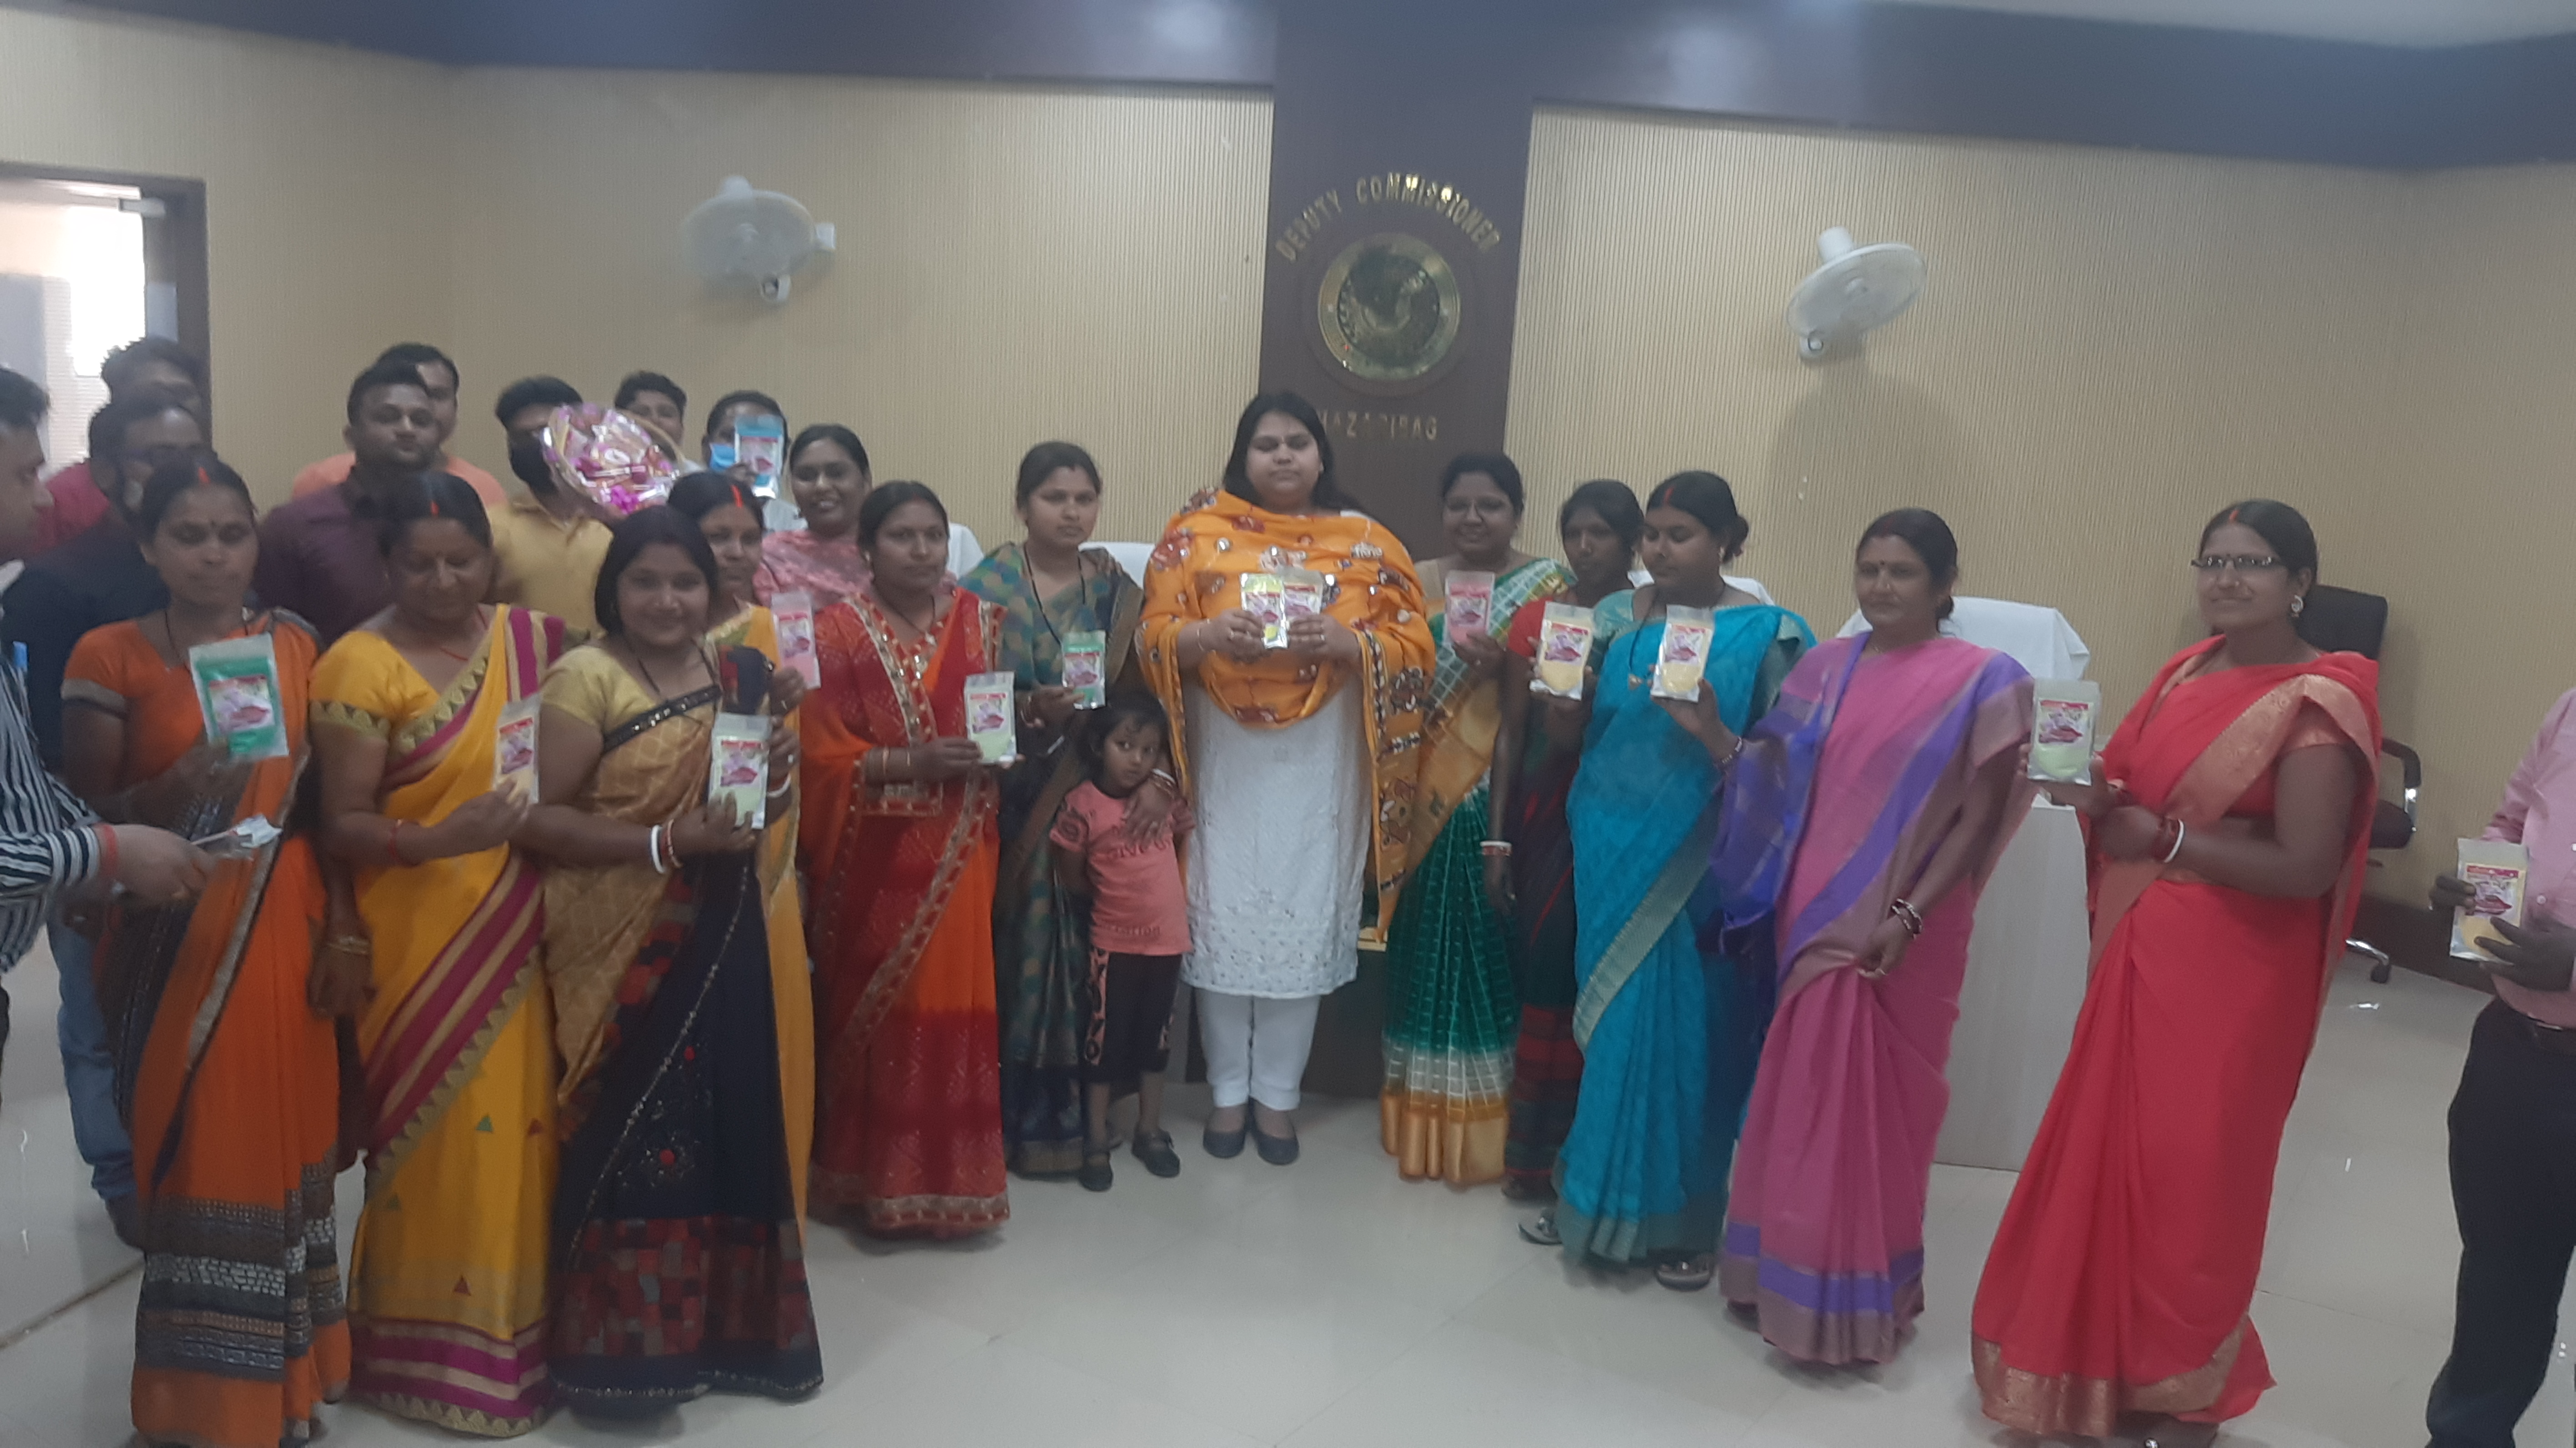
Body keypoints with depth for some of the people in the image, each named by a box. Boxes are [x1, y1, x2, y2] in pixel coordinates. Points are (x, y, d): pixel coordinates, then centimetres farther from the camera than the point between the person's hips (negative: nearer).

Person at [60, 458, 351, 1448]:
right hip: (174, 947, -3)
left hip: (286, 936, 3)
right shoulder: (109, 656, -3)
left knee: (285, 1147, 7)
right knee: (194, 1157, 1)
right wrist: (179, 789, -22)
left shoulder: (295, 646, 6)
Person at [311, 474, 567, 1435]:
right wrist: (437, 839, -26)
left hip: (517, 940, 5)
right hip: (419, 946, -4)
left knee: (523, 1124, 10)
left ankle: (521, 1322, 27)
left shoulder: (532, 641, 6)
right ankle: (435, 1346, 18)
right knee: (439, 1137, 1)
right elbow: (342, 824, -10)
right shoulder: (363, 665, -9)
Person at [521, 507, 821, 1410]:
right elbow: (541, 819, -14)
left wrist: (780, 776, -3)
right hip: (623, 952, -5)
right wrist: (668, 841, -23)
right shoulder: (585, 678, -8)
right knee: (638, 1137, -2)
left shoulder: (741, 676, 10)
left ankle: (726, 1321, 24)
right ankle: (626, 1342, 13)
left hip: (725, 943, 5)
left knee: (731, 1125, 9)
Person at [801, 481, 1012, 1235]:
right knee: (875, 1006, 2)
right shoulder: (838, 630, -5)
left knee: (953, 1001, 4)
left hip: (957, 851, 3)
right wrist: (914, 762, -21)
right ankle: (876, 1176, 14)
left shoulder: (979, 619, 8)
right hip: (875, 856, -3)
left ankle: (951, 1175, 16)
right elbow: (825, 756, -9)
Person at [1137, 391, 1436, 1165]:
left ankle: (1277, 1092, 19)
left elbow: (1414, 651, -1)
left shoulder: (1369, 543, 3)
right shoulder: (1198, 532, 3)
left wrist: (1346, 643, -19)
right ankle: (1229, 1089, 19)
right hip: (1225, 757, 0)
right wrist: (1206, 634, -21)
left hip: (1320, 763, 0)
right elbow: (1153, 638, -1)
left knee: (1305, 923, 4)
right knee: (1224, 919, 3)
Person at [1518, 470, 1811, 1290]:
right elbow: (1566, 735, 9)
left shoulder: (1766, 634, -3)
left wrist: (1712, 728, -22)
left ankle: (1680, 1220, 15)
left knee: (1684, 1032, 0)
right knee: (1609, 1026, 9)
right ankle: (1596, 1196, 24)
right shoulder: (1615, 619, 7)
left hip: (1699, 867, -3)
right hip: (1612, 853, 3)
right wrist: (1558, 688, -13)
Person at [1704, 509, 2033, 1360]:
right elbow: (1779, 785, 8)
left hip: (1900, 929, -4)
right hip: (1813, 915, 4)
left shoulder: (1982, 681, -6)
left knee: (1875, 1104, 3)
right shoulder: (1822, 670, 8)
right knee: (1804, 1098, 12)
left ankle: (1858, 1294, 16)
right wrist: (1709, 730, -6)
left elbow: (1981, 816, -9)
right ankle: (1792, 1271, 26)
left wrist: (1910, 913, -16)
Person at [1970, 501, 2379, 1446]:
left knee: (2191, 1172, 3)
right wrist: (2096, 798, -3)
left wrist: (2163, 839, -16)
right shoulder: (2188, 670, 9)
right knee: (2108, 1154, 13)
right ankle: (2102, 1357, 31)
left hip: (2229, 975, -7)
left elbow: (2304, 868, -21)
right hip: (2140, 953, 7)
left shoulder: (2317, 704, -14)